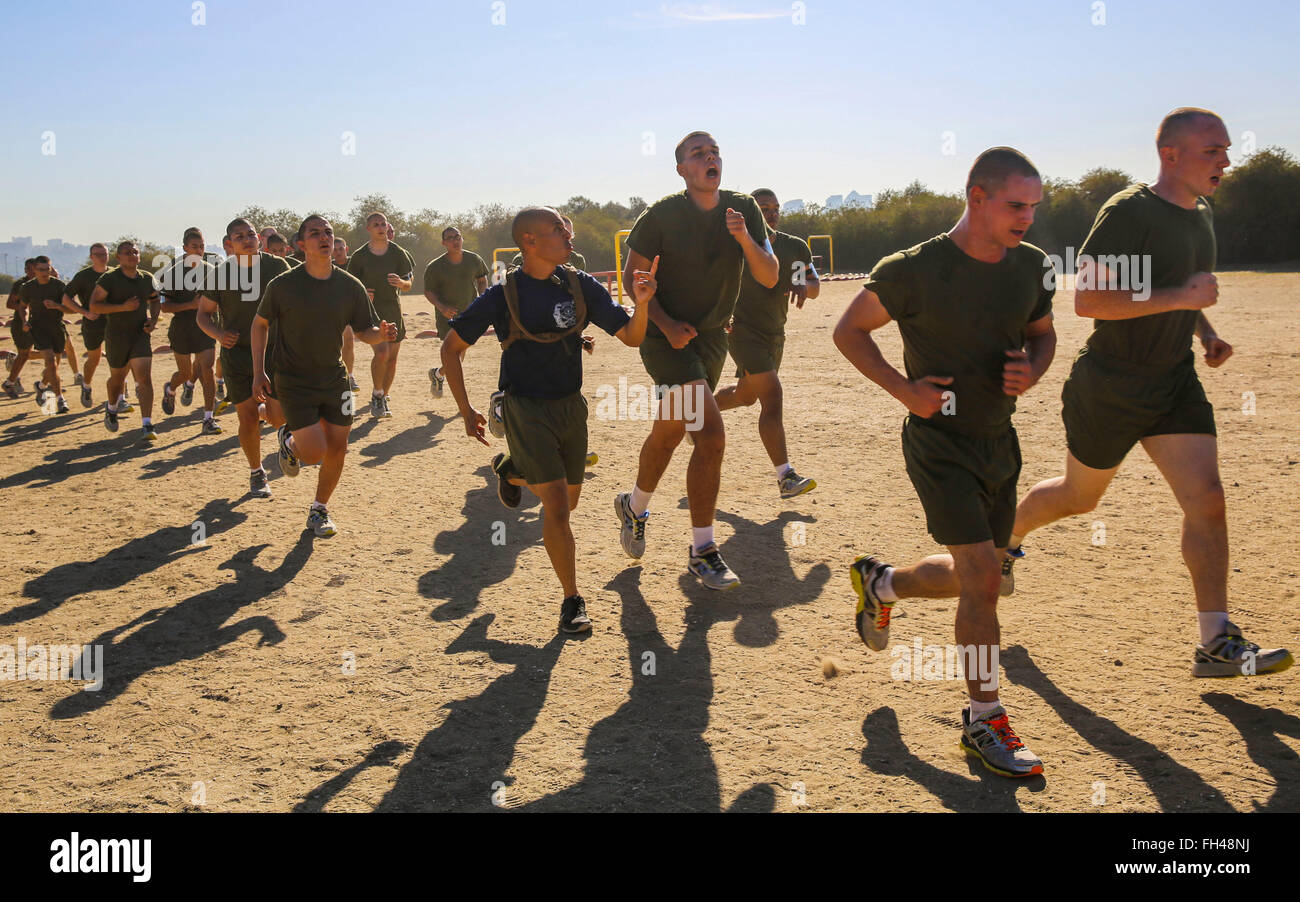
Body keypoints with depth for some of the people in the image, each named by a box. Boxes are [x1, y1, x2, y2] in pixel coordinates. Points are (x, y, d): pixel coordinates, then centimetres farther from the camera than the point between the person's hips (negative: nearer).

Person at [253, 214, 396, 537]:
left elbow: (363, 332, 6)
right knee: (315, 452, -12)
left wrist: (381, 334, -18)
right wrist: (259, 372, -2)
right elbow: (260, 323, 3)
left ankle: (319, 510, 27)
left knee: (337, 448, 4)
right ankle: (289, 439, 25)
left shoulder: (351, 286, -3)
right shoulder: (283, 286, -11)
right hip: (293, 382, -4)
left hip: (334, 378, 4)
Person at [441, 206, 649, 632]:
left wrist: (642, 303, -26)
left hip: (571, 405, 5)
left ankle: (511, 470, 48)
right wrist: (466, 411, -6)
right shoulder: (503, 296, -13)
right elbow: (452, 347, -3)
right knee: (556, 503, -14)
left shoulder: (580, 286, -4)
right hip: (527, 408, -5)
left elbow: (631, 337, -5)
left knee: (569, 500, 19)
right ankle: (572, 599, 1)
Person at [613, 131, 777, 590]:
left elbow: (770, 277, -6)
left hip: (712, 337, 5)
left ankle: (634, 507, 44)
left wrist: (744, 239, -25)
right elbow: (633, 275, -4)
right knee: (711, 435, -18)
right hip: (666, 337, -5)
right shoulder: (661, 215, -13)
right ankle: (702, 552, -7)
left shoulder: (744, 210, -2)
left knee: (669, 433, 18)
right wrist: (667, 325, -16)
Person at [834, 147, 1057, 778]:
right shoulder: (916, 271, -17)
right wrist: (903, 389, -15)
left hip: (999, 440, 7)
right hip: (939, 442, -6)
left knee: (974, 577, 15)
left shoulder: (1031, 266, 0)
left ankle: (879, 583, 43)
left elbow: (1043, 333, 16)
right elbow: (848, 331, -6)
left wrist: (1032, 369, -7)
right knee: (983, 575, -12)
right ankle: (984, 721, 3)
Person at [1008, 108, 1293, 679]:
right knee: (1079, 498, 12)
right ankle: (1006, 539, 43)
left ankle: (1216, 645, -1)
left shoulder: (1201, 214, 10)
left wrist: (1206, 333, 8)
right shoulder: (1128, 213, -18)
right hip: (1109, 388, -6)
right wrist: (1181, 297, -28)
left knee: (1207, 501, -6)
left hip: (1175, 382, 7)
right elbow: (1087, 300, -26)